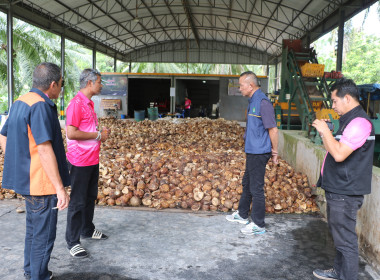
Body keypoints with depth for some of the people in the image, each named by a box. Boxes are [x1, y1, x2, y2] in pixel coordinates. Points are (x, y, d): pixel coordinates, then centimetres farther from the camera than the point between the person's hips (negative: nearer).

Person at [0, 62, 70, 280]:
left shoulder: (20, 102, 9)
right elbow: (44, 150, -27)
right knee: (44, 236, 4)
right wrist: (60, 188, -24)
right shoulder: (41, 106, -21)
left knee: (34, 230, 24)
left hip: (26, 179, 10)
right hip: (42, 182, -10)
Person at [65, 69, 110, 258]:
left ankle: (87, 230, 36)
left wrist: (101, 132, 6)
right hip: (80, 161, -9)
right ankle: (72, 241, 12)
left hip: (92, 160, 9)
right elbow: (71, 133, -25)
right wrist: (97, 135, -17)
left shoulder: (89, 103, 13)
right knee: (78, 201, 0)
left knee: (90, 197, 19)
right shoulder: (76, 103, -17)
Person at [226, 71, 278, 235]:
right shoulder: (252, 101, 12)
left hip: (259, 153, -10)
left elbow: (273, 130, -20)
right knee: (247, 183, 21)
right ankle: (242, 215, 37)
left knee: (256, 188, -1)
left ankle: (258, 225, 12)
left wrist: (274, 152, -13)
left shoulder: (262, 102, -19)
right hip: (252, 151, 10)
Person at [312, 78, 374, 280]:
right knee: (338, 234, 23)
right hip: (337, 189, 11)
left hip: (345, 193, -11)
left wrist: (325, 131, -19)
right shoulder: (349, 120, 14)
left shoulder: (359, 122, -20)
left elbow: (339, 154, -29)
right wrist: (324, 132, 6)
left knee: (345, 240, 0)